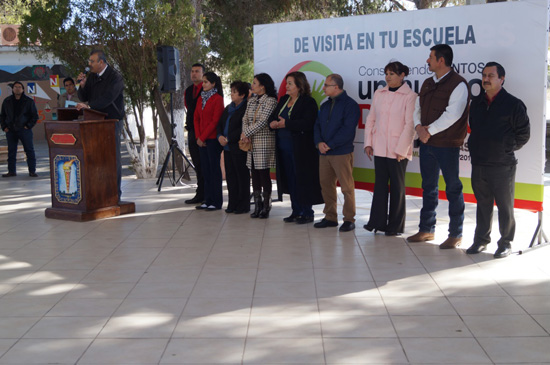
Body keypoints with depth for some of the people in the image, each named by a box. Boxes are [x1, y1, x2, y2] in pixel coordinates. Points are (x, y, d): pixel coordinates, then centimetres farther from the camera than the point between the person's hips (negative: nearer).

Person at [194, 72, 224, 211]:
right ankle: (207, 200, 14)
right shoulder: (201, 99, 14)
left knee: (215, 169, -3)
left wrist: (203, 137, -12)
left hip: (213, 139, -7)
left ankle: (216, 201, 2)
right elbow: (196, 118, 12)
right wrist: (198, 137, 0)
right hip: (201, 139, 7)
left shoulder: (217, 99, -8)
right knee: (205, 169, 9)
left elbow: (215, 121, -13)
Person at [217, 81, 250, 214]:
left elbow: (243, 128, -19)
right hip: (227, 148, 8)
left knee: (242, 176, 0)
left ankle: (243, 205, 8)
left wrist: (228, 139, -17)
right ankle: (232, 204, 19)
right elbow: (220, 124, 17)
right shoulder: (228, 108, 16)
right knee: (230, 176, 11)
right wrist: (220, 136, -2)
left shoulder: (246, 108, -12)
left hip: (239, 148, -8)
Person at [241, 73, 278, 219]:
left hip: (265, 141, -7)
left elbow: (262, 122, -15)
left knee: (264, 174, -4)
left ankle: (266, 207, 4)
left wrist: (246, 133, -11)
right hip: (251, 142, 7)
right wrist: (246, 136, -6)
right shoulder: (251, 101, 15)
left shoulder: (270, 101, -8)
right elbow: (245, 119, 11)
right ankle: (257, 206, 14)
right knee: (254, 174, 7)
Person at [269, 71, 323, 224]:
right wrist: (273, 123, -9)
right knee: (291, 180, 11)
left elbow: (307, 123, -21)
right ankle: (296, 211, 21)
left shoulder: (308, 102, -9)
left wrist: (286, 124, -20)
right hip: (284, 147, 7)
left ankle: (307, 213, 8)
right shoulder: (283, 100, 15)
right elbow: (273, 117, 15)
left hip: (301, 148, -7)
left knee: (303, 180, -2)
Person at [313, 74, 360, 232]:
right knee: (326, 185, 10)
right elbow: (317, 125, 14)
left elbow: (348, 130, -15)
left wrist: (330, 145, -17)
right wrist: (319, 142, -6)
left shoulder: (350, 105, -6)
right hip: (324, 153, 7)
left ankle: (349, 219, 6)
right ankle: (330, 217, 20)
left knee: (347, 187, -2)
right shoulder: (325, 105, 17)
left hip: (342, 153, -7)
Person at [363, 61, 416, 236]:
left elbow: (409, 124, -9)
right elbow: (371, 119, 12)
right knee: (380, 184, 8)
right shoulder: (379, 94, 10)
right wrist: (368, 142, 5)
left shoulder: (410, 96, -6)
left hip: (398, 151, -4)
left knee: (397, 187, 5)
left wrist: (401, 149, -12)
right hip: (379, 148, 4)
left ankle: (396, 225, 14)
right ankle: (378, 221, 14)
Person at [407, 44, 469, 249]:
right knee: (428, 188, 14)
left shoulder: (458, 84, -11)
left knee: (453, 189, 1)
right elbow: (418, 108, 14)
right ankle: (427, 230, 25)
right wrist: (419, 127, -5)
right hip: (426, 142, 8)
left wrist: (430, 131, -15)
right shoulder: (428, 84, 14)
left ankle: (456, 235, 9)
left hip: (447, 145, -8)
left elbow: (452, 115, -20)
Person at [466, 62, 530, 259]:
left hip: (503, 166, -5)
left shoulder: (513, 104, -6)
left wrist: (507, 150, 2)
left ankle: (505, 243, 14)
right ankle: (481, 240, 24)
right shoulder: (476, 102, 11)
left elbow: (523, 134, 0)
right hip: (478, 165, 5)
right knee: (483, 205, 13)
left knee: (505, 206, 4)